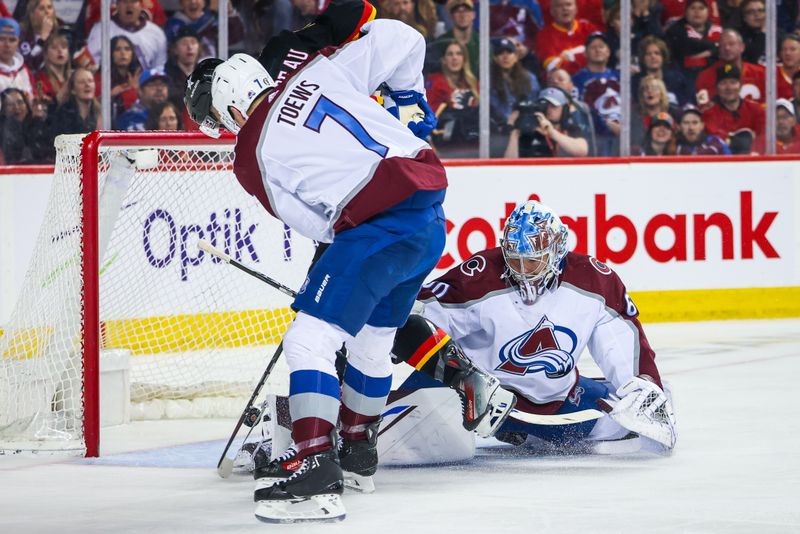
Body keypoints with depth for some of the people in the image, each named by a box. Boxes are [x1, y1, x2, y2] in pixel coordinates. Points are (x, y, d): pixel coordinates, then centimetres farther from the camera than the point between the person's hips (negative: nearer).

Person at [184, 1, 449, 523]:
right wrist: (410, 102, 25)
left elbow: (317, 224, 1)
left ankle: (318, 472, -21)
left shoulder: (255, 155, -1)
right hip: (432, 215, 8)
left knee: (311, 338, -8)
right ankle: (359, 443, 45)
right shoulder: (322, 70, 10)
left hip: (378, 226, -8)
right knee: (372, 336, 27)